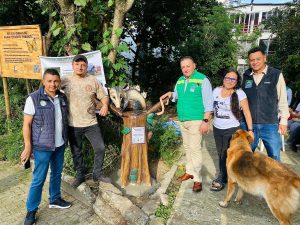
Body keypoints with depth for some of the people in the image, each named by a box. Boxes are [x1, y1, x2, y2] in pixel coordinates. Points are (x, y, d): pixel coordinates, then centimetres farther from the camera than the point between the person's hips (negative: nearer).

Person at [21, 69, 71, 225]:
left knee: (57, 174, 19)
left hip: (60, 144, 5)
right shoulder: (33, 98, -13)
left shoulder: (63, 97, 3)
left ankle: (55, 199, 39)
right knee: (39, 179, 5)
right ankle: (31, 210, 23)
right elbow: (27, 124, -10)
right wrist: (28, 146, -12)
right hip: (42, 146, -5)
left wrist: (65, 138, 9)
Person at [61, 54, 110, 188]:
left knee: (100, 148, 3)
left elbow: (103, 96, 4)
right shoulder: (65, 80, -3)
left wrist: (105, 105, -15)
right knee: (76, 152, 14)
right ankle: (80, 175, 35)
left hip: (91, 123, 1)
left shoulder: (93, 80, 0)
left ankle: (98, 174, 25)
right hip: (73, 124, 0)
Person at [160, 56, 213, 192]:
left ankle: (197, 179, 3)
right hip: (182, 120, 7)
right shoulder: (180, 80, 9)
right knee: (187, 147, 15)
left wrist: (205, 121, -17)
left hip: (196, 120, -7)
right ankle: (190, 171, 30)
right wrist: (171, 94, 4)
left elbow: (208, 102, -12)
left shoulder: (202, 79, -10)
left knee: (195, 148, -7)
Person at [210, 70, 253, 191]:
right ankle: (224, 176, 30)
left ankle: (221, 179, 18)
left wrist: (250, 130, -10)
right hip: (217, 128, 4)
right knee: (220, 154, 12)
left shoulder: (240, 94, -11)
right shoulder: (216, 90, 1)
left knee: (226, 155, 0)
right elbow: (211, 107, 12)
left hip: (232, 129, -4)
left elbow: (247, 112, -8)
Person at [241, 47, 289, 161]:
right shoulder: (245, 76, 4)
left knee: (274, 158, 7)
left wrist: (283, 120, -1)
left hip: (270, 125, -2)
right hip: (248, 124, 2)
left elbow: (283, 100, 1)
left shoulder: (276, 75, -2)